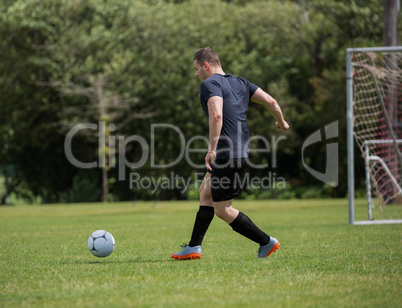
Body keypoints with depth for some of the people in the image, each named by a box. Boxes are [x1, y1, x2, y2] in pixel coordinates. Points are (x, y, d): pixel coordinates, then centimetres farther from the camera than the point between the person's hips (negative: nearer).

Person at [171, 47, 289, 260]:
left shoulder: (210, 84, -11)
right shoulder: (240, 83, 14)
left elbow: (216, 115, -28)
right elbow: (270, 101, 10)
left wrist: (212, 149, -29)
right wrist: (281, 122, 28)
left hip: (225, 154, -10)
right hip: (241, 152, 10)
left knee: (223, 210, 0)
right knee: (205, 192, 20)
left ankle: (267, 242, 3)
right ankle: (194, 247, 20)